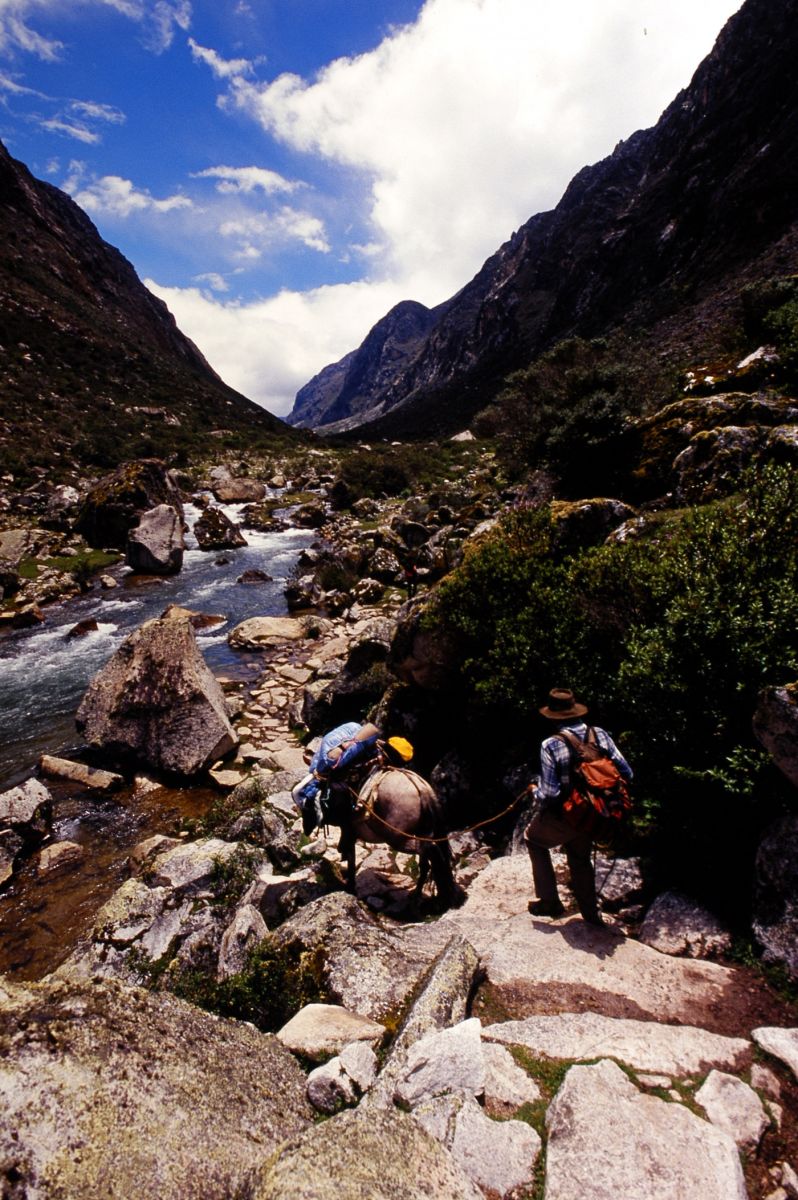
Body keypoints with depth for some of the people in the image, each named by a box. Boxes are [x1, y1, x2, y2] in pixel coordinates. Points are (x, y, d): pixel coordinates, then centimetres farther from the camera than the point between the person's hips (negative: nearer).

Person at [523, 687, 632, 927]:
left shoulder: (551, 745, -25)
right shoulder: (600, 735, -11)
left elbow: (549, 793, -24)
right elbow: (626, 773, -6)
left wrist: (535, 792, -2)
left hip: (561, 817, -5)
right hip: (590, 816, 5)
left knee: (533, 838, 25)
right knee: (581, 859, 29)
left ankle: (549, 902, 27)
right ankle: (591, 914, 44)